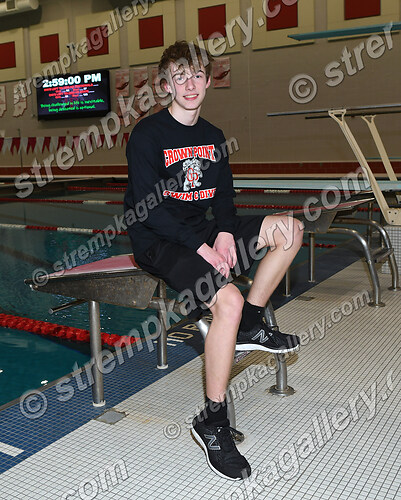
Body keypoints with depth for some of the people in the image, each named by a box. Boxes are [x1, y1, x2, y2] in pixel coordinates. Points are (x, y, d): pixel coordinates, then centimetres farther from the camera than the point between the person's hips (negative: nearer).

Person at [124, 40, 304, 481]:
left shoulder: (213, 136, 12)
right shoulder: (147, 134, -9)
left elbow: (223, 195, 14)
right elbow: (149, 209, -17)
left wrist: (224, 232, -8)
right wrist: (200, 247, -22)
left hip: (200, 231, 7)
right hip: (156, 241, -7)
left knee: (289, 229, -4)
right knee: (228, 301, -30)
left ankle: (250, 326, 1)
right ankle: (212, 423, -15)